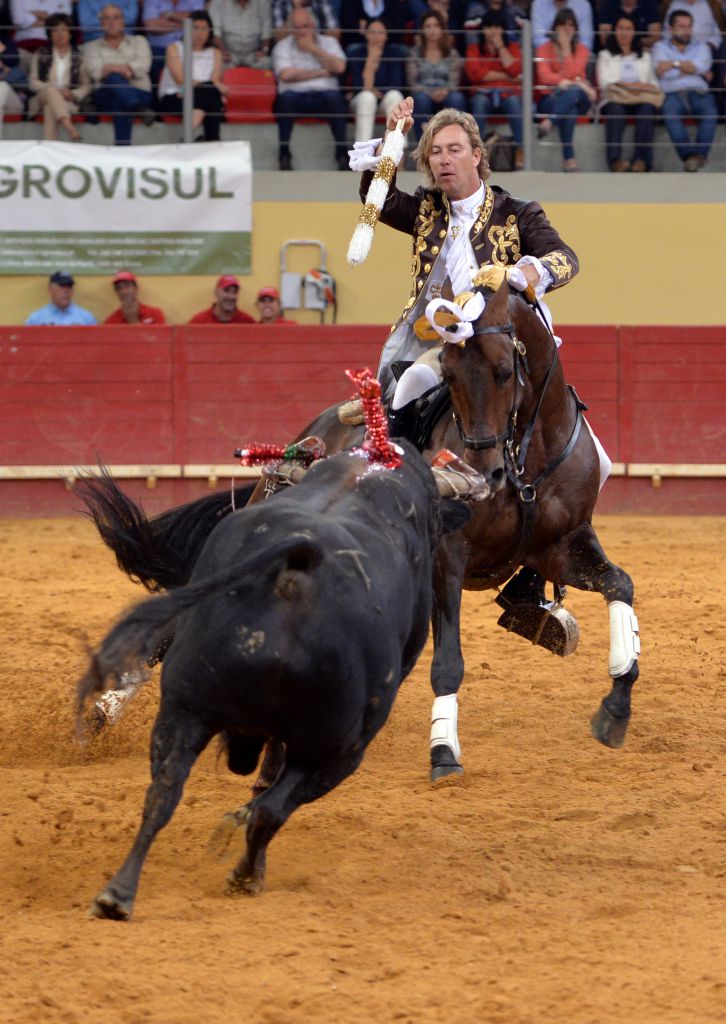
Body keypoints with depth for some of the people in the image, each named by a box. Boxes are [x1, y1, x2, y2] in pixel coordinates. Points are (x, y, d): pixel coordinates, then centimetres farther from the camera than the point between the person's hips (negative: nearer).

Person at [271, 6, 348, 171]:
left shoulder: (329, 42, 15)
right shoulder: (283, 46, 9)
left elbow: (339, 67, -4)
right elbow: (286, 75, -9)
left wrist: (314, 49, -4)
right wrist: (321, 72, -4)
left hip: (323, 96, 1)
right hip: (296, 96, -1)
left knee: (334, 97, -34)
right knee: (287, 97, -36)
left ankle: (341, 152, -26)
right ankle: (284, 154, -26)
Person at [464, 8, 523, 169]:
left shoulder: (512, 48, 14)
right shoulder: (474, 49, 12)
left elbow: (514, 70, -5)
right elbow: (475, 73, -7)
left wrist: (500, 46, -4)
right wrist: (506, 77, -6)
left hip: (508, 94, 0)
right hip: (483, 93, 0)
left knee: (514, 101, -35)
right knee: (479, 101, -36)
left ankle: (520, 153, -40)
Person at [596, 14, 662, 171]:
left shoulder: (645, 57, 30)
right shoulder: (605, 56, 24)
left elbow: (654, 83, 18)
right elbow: (604, 81, 7)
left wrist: (647, 87, -6)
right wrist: (627, 86, -7)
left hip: (642, 98, 1)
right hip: (615, 99, -1)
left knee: (647, 108, -37)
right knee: (615, 108, -39)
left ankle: (641, 159, -48)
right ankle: (615, 159, -53)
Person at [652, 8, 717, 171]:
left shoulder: (701, 47, 24)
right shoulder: (660, 47, 19)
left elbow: (701, 66, 1)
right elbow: (662, 73, 1)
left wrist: (674, 64, 0)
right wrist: (689, 69, 6)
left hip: (698, 93, 1)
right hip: (672, 94, -1)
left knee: (710, 111, -34)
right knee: (670, 114, -37)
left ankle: (701, 154, -50)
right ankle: (689, 155, -51)